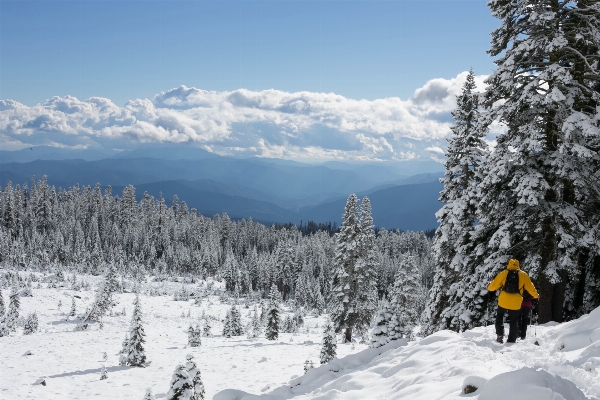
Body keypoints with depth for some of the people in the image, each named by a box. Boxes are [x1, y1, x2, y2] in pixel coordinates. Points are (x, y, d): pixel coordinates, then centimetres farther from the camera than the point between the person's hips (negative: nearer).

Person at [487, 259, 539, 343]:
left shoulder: (503, 273, 0)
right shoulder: (523, 275, 2)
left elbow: (494, 284, 5)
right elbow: (530, 287, 7)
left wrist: (489, 287, 27)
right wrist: (536, 295, 24)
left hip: (503, 301, 0)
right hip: (516, 304, 0)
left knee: (499, 316, 23)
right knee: (514, 322, 14)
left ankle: (500, 335, 11)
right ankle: (511, 340, 13)